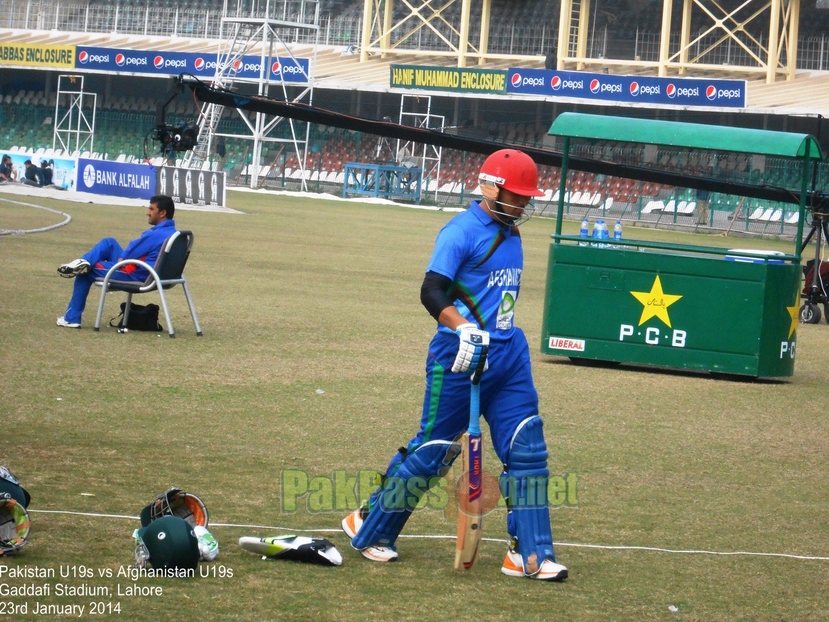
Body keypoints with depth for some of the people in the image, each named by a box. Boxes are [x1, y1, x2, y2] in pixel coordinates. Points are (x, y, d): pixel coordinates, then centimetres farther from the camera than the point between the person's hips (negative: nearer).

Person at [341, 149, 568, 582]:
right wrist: (464, 329, -37)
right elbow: (431, 291, -23)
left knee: (527, 450, 0)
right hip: (459, 357, -8)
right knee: (432, 449, 0)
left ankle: (529, 555, 3)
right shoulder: (462, 230, -12)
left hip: (508, 355, 8)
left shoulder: (510, 233, 13)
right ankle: (368, 527, 18)